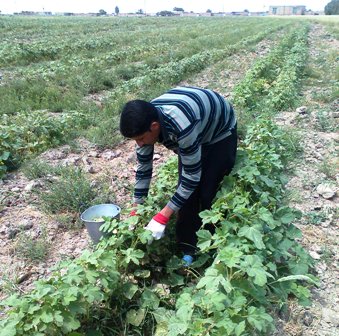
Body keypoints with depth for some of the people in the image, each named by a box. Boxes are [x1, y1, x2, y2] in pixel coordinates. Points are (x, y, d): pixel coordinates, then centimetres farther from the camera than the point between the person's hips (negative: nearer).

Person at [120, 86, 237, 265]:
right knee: (186, 193, -4)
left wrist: (163, 216, -32)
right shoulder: (145, 121, -23)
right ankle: (188, 248, 8)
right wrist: (136, 211, -8)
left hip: (220, 131, -5)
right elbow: (143, 168, -12)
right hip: (194, 134, 6)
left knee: (208, 193, -11)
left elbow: (192, 176, -34)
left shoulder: (181, 127, -44)